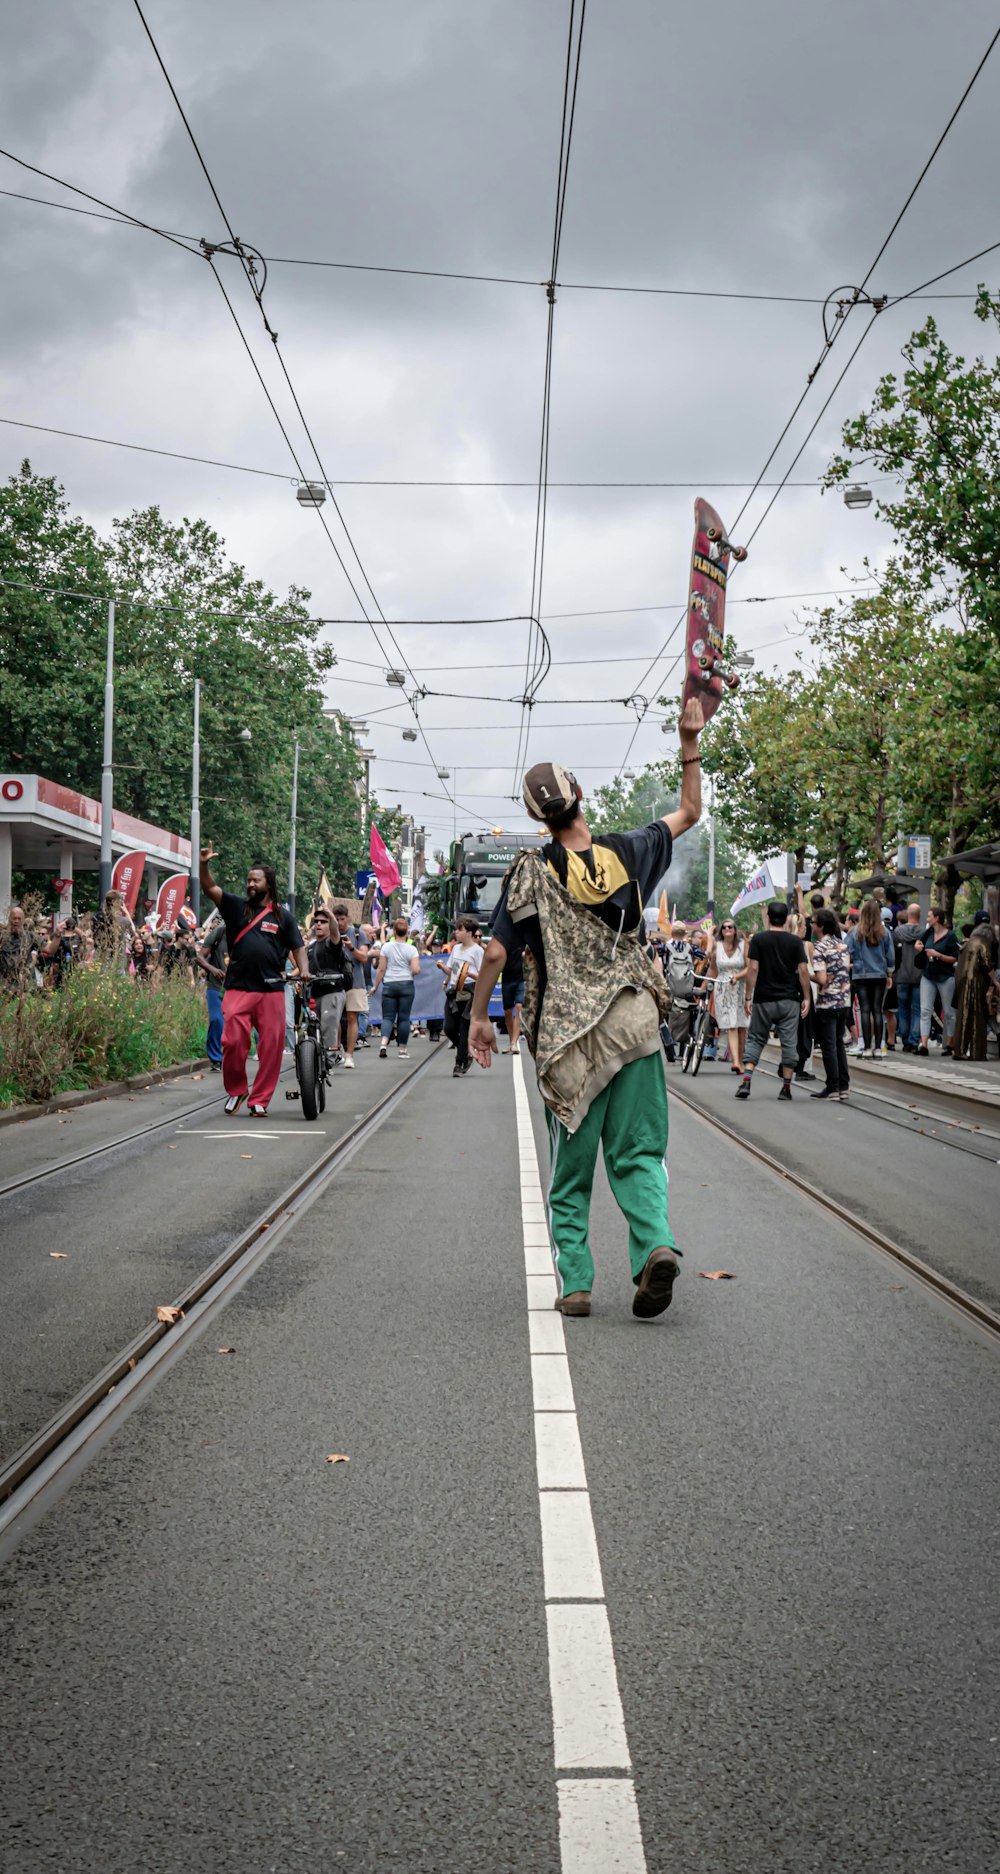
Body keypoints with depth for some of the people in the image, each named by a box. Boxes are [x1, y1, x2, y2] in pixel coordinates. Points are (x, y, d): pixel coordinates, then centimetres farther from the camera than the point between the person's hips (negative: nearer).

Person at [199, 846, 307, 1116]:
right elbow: (210, 888, 1)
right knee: (233, 1042, -6)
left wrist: (303, 970, -5)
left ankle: (260, 1099, 10)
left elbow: (297, 946, 12)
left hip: (271, 990, 0)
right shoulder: (237, 907, 11)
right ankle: (235, 1090, 16)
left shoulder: (283, 916, 11)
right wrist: (204, 864, -15)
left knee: (270, 1046, -1)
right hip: (238, 989, 0)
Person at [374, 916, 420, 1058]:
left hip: (389, 984, 1)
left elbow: (381, 969, 0)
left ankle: (384, 1044, -17)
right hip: (406, 984, -1)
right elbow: (416, 970, -13)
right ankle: (402, 1049, 9)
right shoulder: (411, 949, -4)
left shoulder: (386, 947, -1)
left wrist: (376, 986, 8)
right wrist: (410, 974, 10)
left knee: (388, 1016, 4)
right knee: (404, 1017, 6)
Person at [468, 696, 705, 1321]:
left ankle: (574, 1283, 8)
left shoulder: (532, 872, -4)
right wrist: (691, 743, 23)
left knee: (570, 1168, 9)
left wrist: (479, 1016, 7)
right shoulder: (628, 852, 3)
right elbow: (688, 813, 20)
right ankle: (656, 1243, -16)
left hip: (566, 1036, -1)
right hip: (634, 1027, 1)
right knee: (638, 1152, 8)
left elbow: (496, 951, -5)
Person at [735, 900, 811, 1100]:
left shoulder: (758, 939, -3)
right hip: (790, 1000, 0)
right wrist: (807, 997, 2)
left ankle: (746, 1082, -5)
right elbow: (803, 970, -3)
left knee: (755, 1040, 8)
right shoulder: (795, 941, 1)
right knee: (789, 1043, 5)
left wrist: (749, 996, -5)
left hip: (764, 999, 0)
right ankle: (786, 1088, 4)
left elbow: (753, 968, -8)